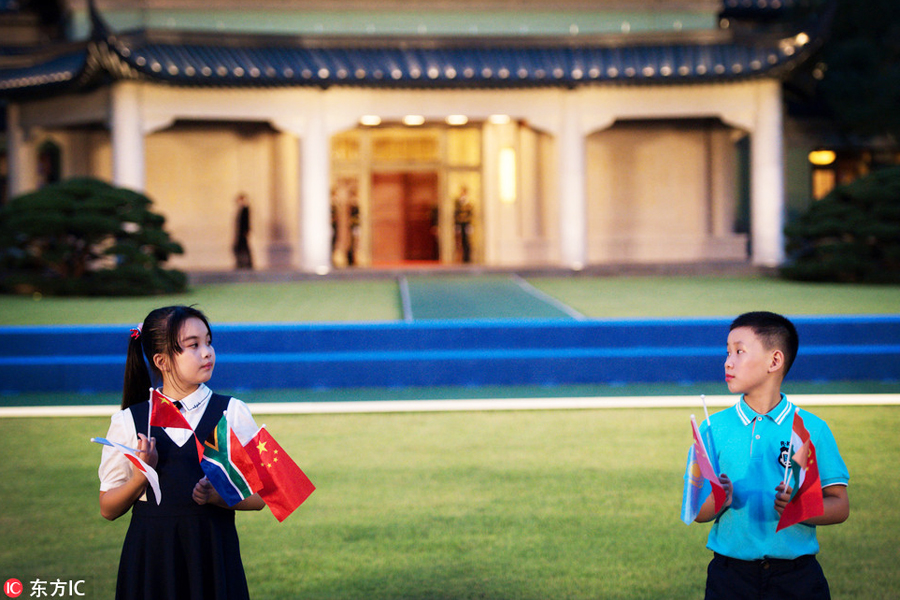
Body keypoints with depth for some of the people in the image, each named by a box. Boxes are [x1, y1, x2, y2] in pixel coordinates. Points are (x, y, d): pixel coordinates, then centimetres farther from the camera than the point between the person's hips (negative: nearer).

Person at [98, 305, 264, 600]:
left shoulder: (232, 413, 2)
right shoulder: (128, 421, 3)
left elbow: (258, 495, -1)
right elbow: (108, 509, 3)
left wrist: (216, 495, -17)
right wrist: (143, 473, -12)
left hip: (212, 550, 0)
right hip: (150, 554, 0)